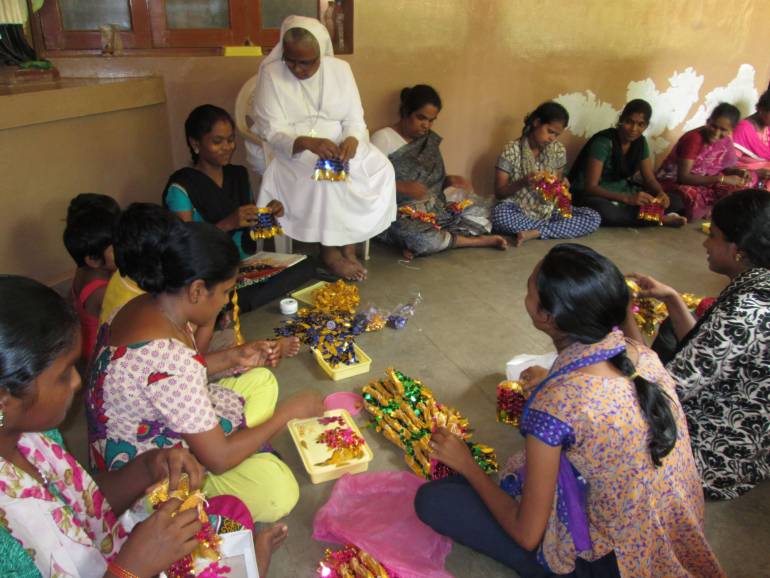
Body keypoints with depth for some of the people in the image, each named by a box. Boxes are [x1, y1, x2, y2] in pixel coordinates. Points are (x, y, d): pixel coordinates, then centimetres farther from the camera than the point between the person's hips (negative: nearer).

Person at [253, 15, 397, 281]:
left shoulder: (340, 69, 0)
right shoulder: (271, 74, -10)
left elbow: (355, 120, -1)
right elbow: (272, 132, -16)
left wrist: (352, 140, -26)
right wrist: (308, 143, -35)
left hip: (340, 148, 4)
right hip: (293, 153, -4)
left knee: (381, 169, -19)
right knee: (326, 179, -33)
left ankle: (348, 244, -10)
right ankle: (330, 252, -13)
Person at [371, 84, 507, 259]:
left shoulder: (430, 140, 13)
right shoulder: (384, 137, -6)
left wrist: (449, 180, -3)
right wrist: (402, 187, -28)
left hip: (433, 210, 7)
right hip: (398, 214, -6)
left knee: (481, 215, -7)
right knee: (426, 240, -35)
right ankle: (477, 240, -11)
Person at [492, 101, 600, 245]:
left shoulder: (558, 150, 4)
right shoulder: (511, 151, -9)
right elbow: (499, 192, -7)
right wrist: (523, 182, -25)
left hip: (549, 209, 4)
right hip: (519, 211, -4)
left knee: (593, 218, -17)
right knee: (499, 215, -38)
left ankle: (535, 233, -22)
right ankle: (554, 226, -20)